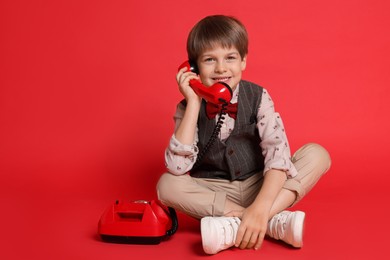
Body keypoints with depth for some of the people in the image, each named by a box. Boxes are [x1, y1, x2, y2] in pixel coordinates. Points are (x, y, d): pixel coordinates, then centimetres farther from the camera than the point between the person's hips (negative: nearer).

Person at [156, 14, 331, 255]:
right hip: (214, 193, 0)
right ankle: (275, 221, -31)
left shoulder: (258, 98, -12)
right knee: (167, 185, -28)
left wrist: (260, 208, -39)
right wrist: (193, 104, -26)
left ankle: (236, 227, -33)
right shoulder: (188, 108, -11)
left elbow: (277, 152, -24)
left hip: (261, 186, 0)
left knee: (317, 155, -21)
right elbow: (178, 168, -24)